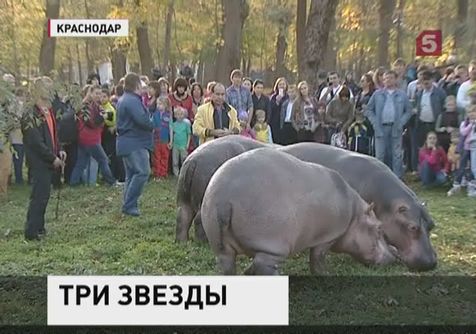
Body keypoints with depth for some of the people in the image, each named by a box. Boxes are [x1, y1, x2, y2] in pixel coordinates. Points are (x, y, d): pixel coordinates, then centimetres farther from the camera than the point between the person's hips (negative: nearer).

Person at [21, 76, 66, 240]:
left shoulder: (49, 111, 11)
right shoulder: (30, 115, -15)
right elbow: (36, 142, -19)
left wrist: (59, 150, 4)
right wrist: (53, 158, -17)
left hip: (48, 161, 8)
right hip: (38, 162, -8)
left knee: (44, 194, 15)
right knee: (39, 195, -6)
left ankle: (39, 227, 27)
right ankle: (31, 232, 2)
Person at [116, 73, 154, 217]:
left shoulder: (122, 100, 17)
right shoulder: (133, 100, -17)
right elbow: (143, 120, -27)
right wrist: (152, 125, -6)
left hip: (126, 142, 11)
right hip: (135, 143, -11)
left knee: (131, 174, 14)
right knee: (142, 172, -14)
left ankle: (128, 205, 19)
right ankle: (129, 205, -13)